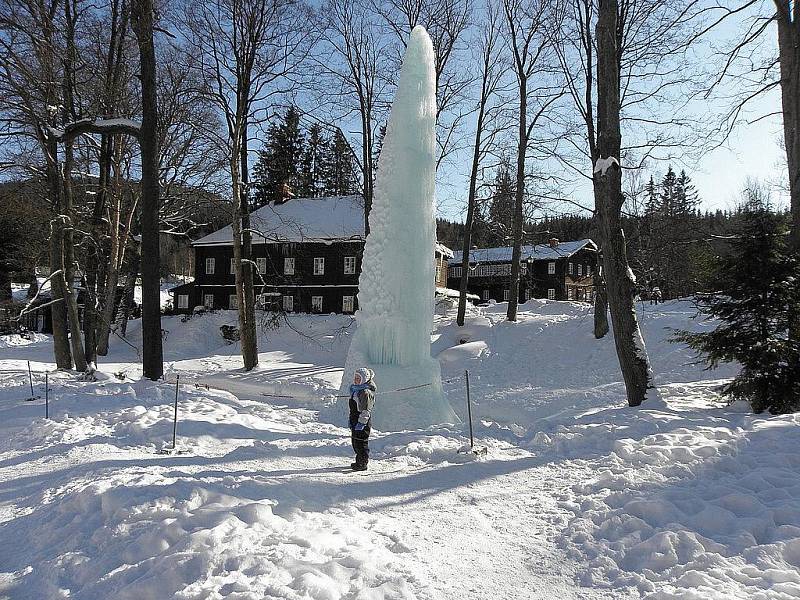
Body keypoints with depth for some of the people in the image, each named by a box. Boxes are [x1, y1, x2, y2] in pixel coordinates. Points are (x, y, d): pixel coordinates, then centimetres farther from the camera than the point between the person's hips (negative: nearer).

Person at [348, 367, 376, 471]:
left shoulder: (366, 392, -18)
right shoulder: (355, 389, 13)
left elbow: (366, 410, -21)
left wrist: (361, 423, -22)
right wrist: (351, 420, 23)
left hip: (363, 423, -10)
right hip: (355, 421, 10)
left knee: (361, 443, -4)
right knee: (355, 442, 17)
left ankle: (363, 464, 6)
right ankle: (359, 461, 30)